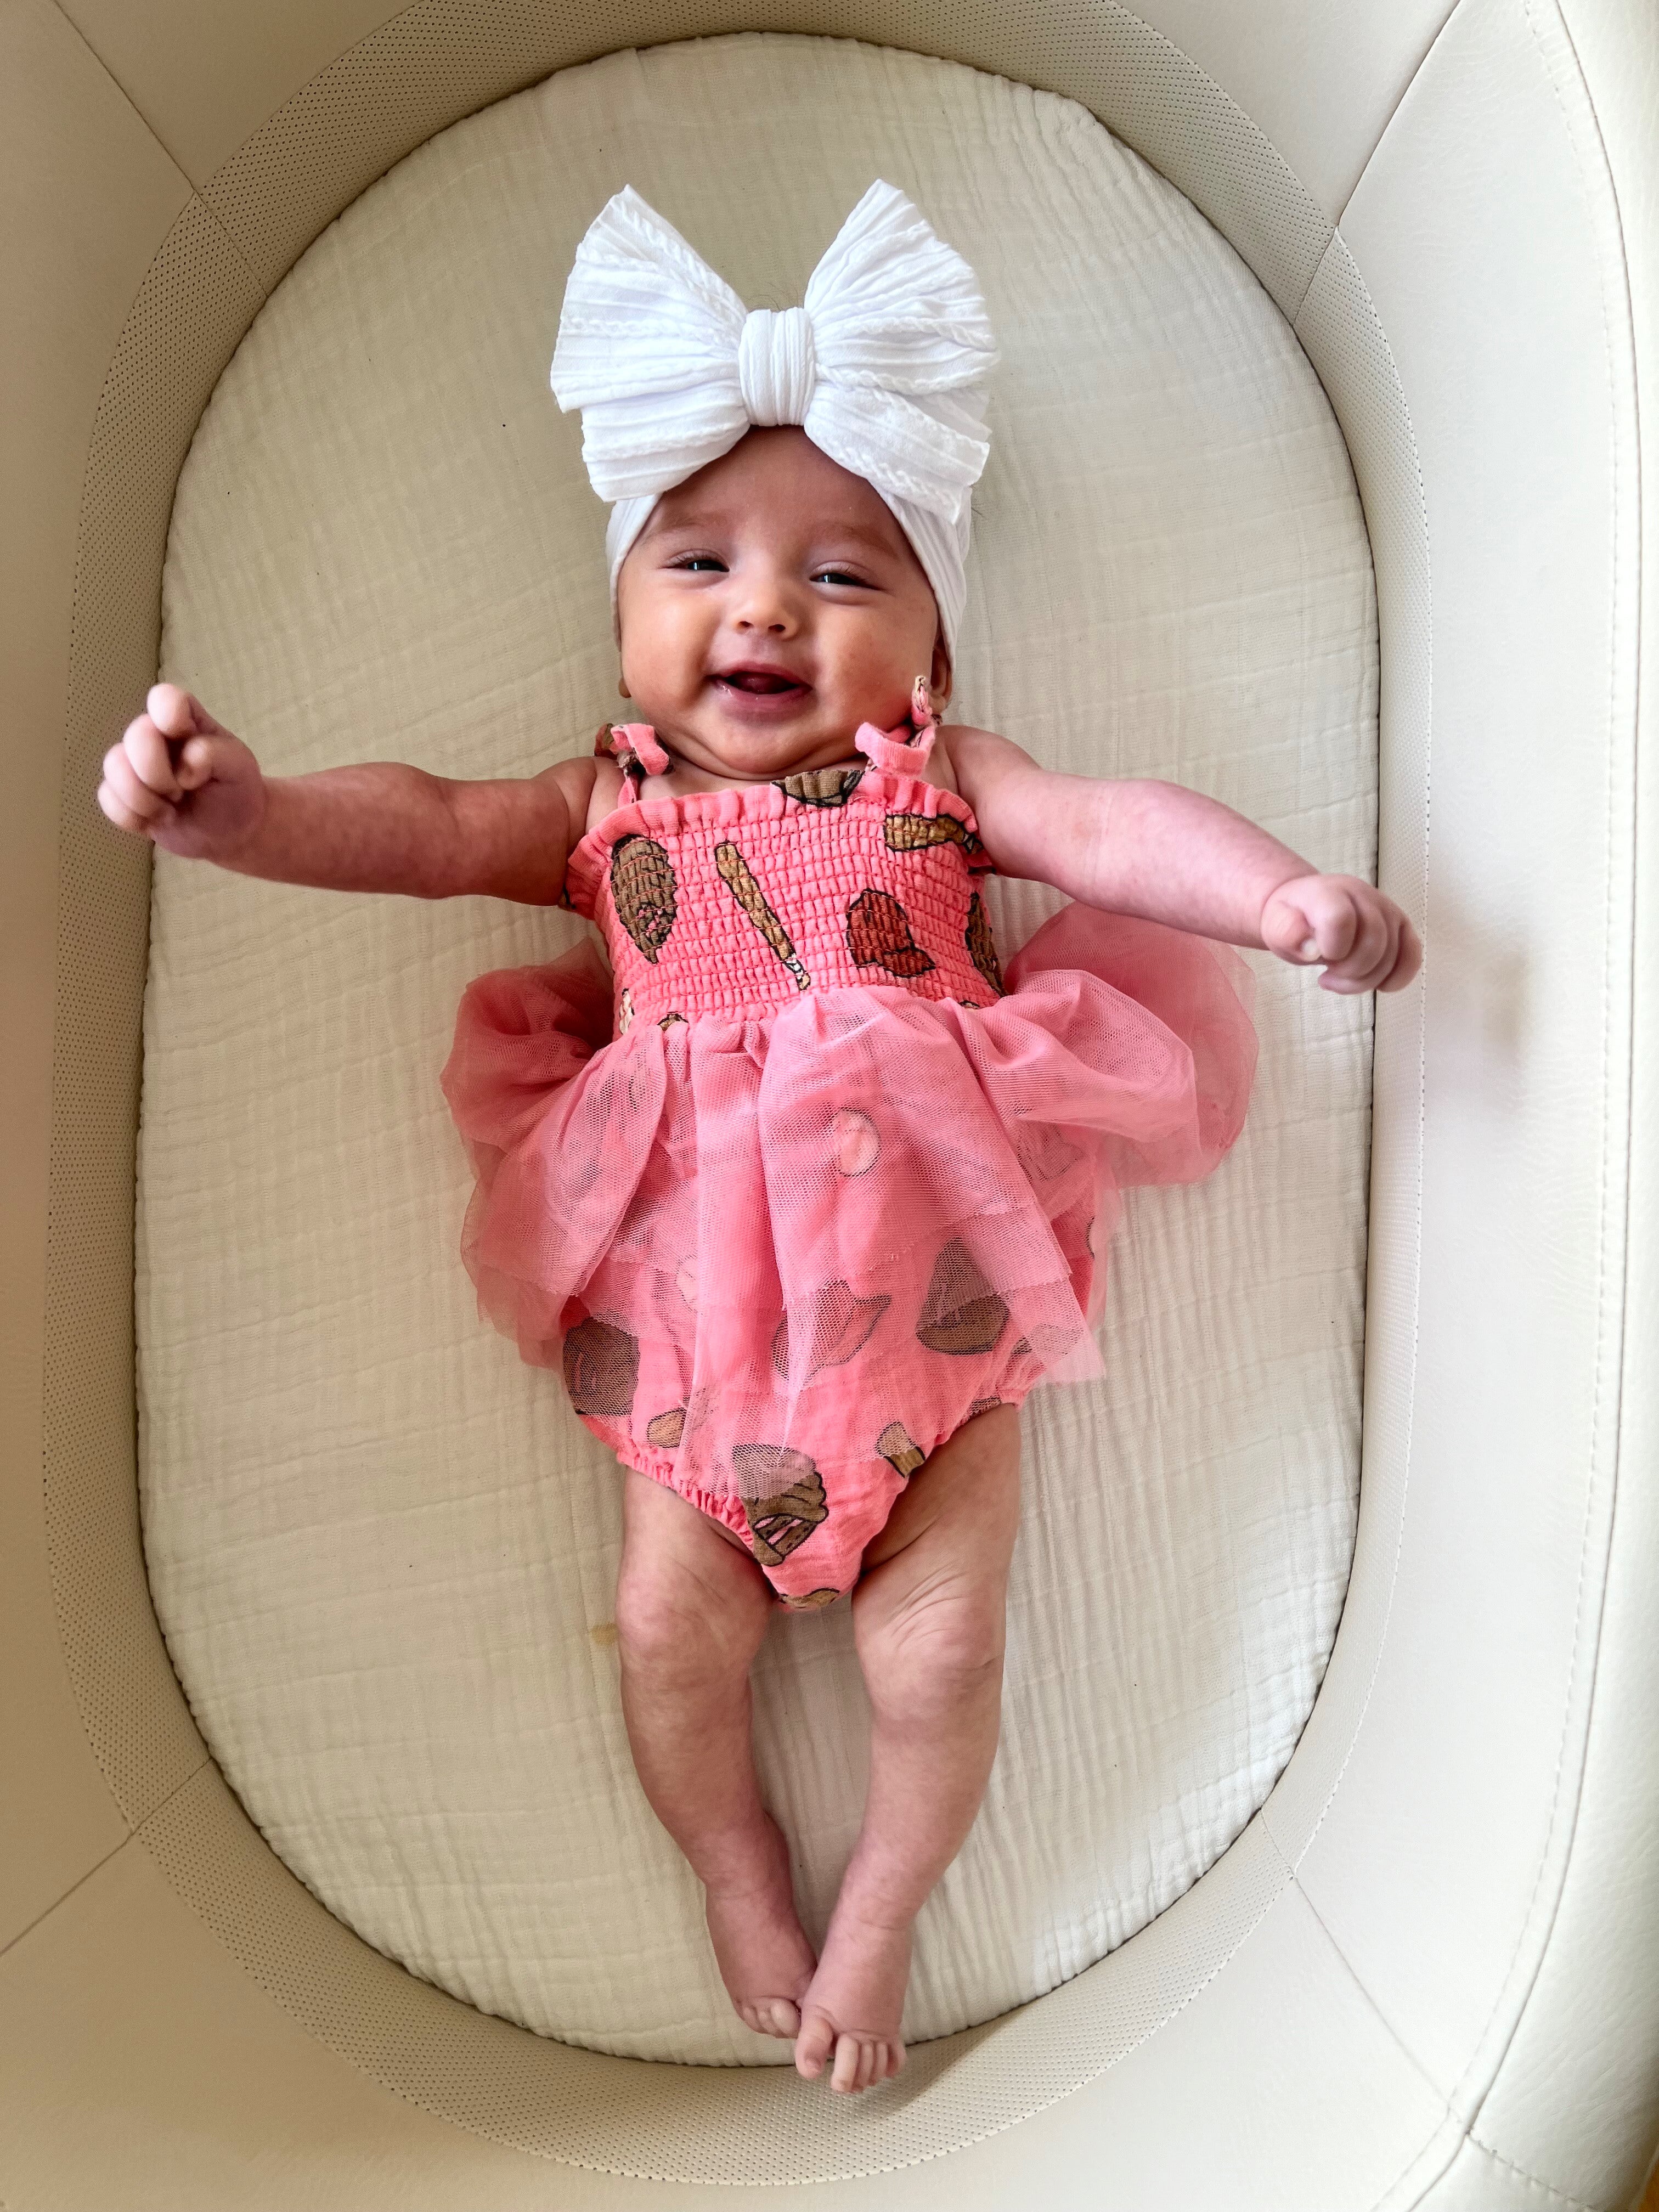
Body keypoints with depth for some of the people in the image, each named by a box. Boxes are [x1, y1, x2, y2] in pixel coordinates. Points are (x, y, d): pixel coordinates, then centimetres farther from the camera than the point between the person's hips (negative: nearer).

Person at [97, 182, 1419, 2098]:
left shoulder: (937, 784, 6)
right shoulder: (609, 807, 9)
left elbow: (1111, 828, -5)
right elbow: (423, 826, 1)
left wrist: (1287, 894, -21)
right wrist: (238, 808, -16)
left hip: (933, 1293, -1)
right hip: (693, 1311, 2)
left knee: (938, 1649, -1)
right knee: (671, 1620, 1)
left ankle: (875, 1923, 27)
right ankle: (741, 1881, 31)